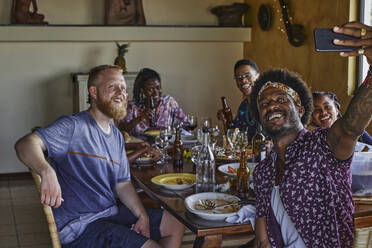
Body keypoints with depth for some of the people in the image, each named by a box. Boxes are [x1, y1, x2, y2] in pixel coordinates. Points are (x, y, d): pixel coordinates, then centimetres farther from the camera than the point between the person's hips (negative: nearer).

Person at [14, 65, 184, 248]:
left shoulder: (117, 136, 13)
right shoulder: (73, 126, -15)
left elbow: (122, 184, 14)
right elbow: (26, 144, -30)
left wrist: (142, 216, -1)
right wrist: (47, 172, -50)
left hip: (112, 213, 9)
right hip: (78, 225, -9)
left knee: (175, 226, 12)